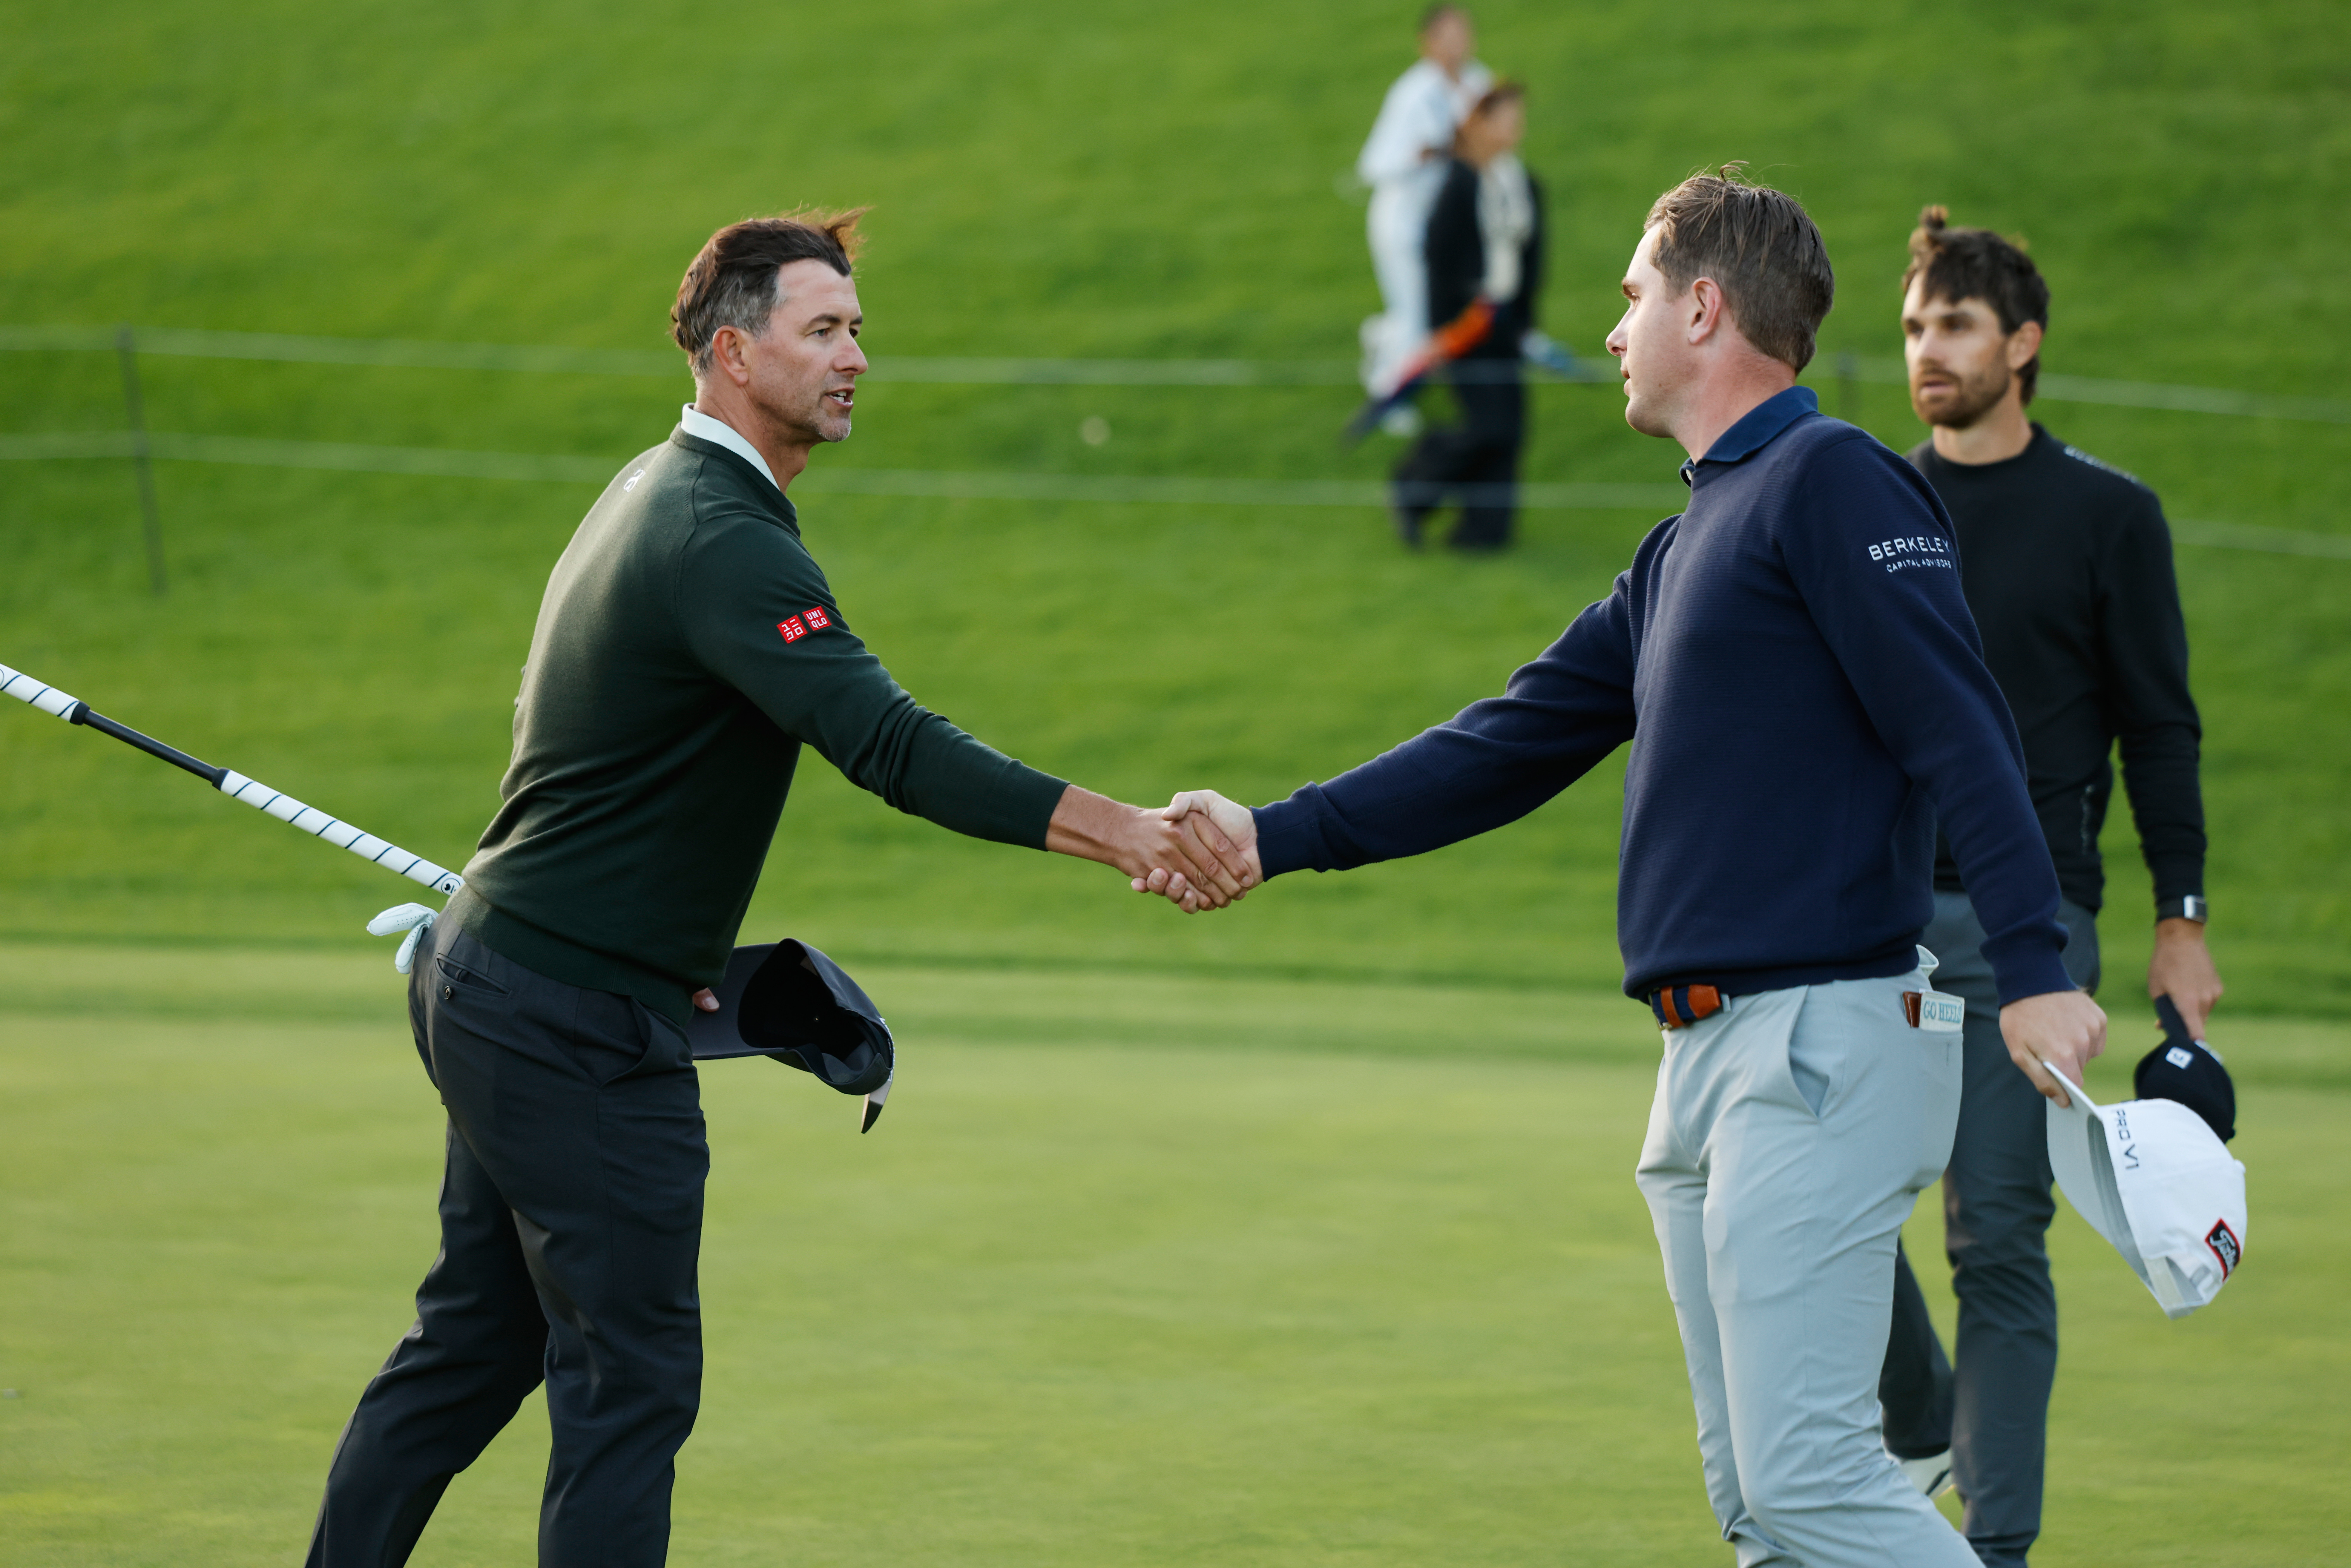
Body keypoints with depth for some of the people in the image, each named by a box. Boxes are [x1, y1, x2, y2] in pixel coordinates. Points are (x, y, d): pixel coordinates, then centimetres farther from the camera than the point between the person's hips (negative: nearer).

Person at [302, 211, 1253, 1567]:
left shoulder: (659, 491, 13)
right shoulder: (725, 539, -21)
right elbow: (889, 743, -33)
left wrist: (673, 947, 21)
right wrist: (1112, 826, -41)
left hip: (492, 985, 10)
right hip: (581, 1027, -10)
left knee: (473, 1350, 18)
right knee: (631, 1380, -7)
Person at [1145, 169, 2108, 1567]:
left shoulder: (1832, 482, -7)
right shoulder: (1686, 548, 21)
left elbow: (1964, 730, -17)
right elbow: (1516, 745, 25)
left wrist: (2036, 968, -27)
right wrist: (1273, 839, 22)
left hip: (1828, 1043, -10)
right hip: (1712, 1059, 10)